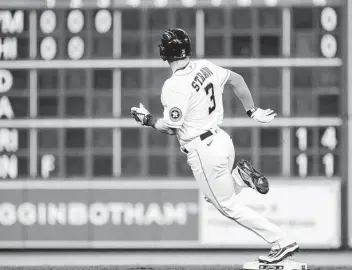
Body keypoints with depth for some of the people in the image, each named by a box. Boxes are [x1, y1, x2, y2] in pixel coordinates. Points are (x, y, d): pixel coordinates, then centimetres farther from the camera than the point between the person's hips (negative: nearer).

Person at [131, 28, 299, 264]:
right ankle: (240, 175, 3)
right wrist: (253, 111, 23)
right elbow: (237, 80, 14)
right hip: (222, 138, 8)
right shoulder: (205, 67, 1)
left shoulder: (175, 86, -21)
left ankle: (283, 242, -1)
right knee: (215, 196, 30)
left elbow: (170, 128, -20)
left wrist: (147, 120, -2)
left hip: (203, 151, -8)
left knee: (229, 207, 4)